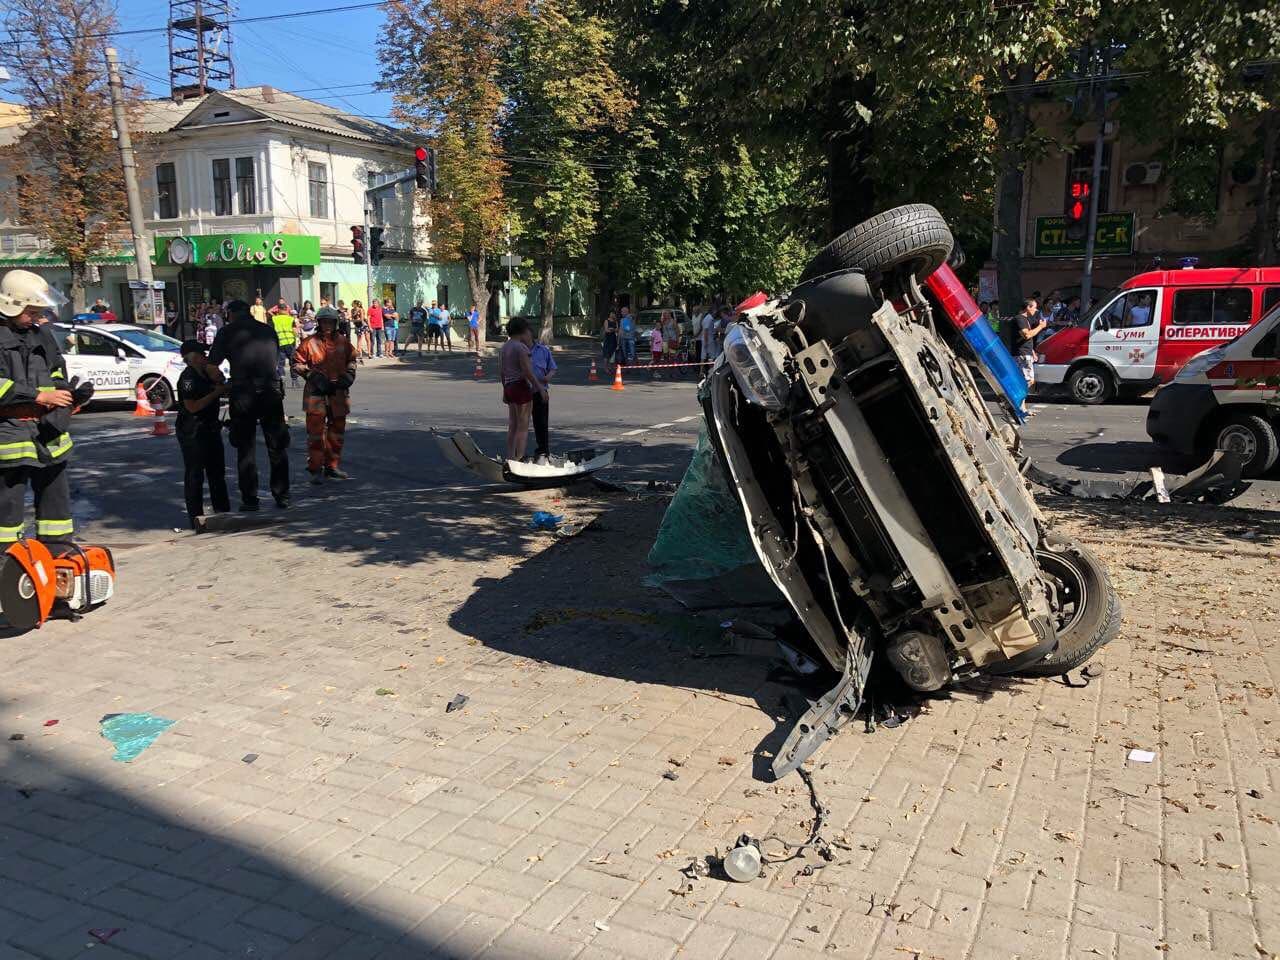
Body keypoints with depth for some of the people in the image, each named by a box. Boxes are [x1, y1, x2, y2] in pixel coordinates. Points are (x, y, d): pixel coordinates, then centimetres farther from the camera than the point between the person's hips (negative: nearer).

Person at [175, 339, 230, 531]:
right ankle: (196, 518, 2)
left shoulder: (207, 374, 11)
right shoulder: (188, 378, -15)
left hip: (210, 428, 9)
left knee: (217, 471, 15)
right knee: (194, 475, -3)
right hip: (192, 431, -9)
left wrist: (222, 388, 7)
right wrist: (216, 393, -20)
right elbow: (193, 407, -23)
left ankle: (223, 511, 25)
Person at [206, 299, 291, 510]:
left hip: (242, 396, -2)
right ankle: (282, 496, 13)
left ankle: (249, 499, 11)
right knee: (277, 447, 11)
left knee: (246, 449, 9)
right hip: (272, 393, 2)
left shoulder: (227, 332, 4)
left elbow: (211, 367, -2)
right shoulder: (268, 330, 14)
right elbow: (277, 362, 14)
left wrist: (224, 383, 13)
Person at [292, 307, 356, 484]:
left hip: (338, 392, 4)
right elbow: (298, 363, 1)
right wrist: (312, 375, -10)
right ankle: (316, 469, 0)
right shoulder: (310, 343, -4)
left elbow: (351, 360, 21)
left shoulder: (343, 342, 7)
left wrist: (349, 375, 4)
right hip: (316, 392, -4)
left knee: (337, 430, 11)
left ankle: (332, 466, 24)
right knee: (316, 431, -5)